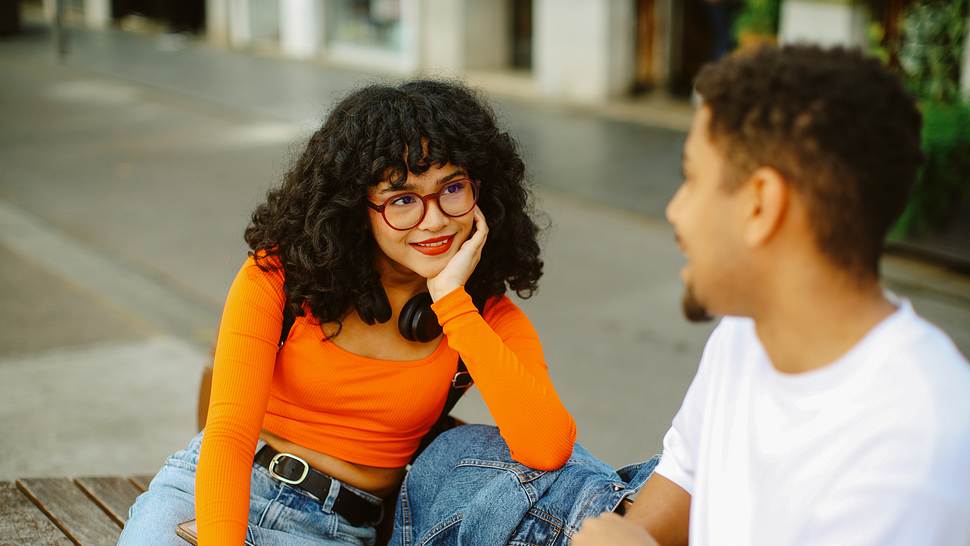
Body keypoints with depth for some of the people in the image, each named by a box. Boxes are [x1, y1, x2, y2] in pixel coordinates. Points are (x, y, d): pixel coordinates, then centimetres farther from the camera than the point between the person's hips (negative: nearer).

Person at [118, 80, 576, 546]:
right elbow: (229, 430, -16)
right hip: (207, 495, 0)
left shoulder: (486, 316, -4)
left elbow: (547, 451, -21)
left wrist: (451, 300, -20)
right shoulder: (279, 274, -7)